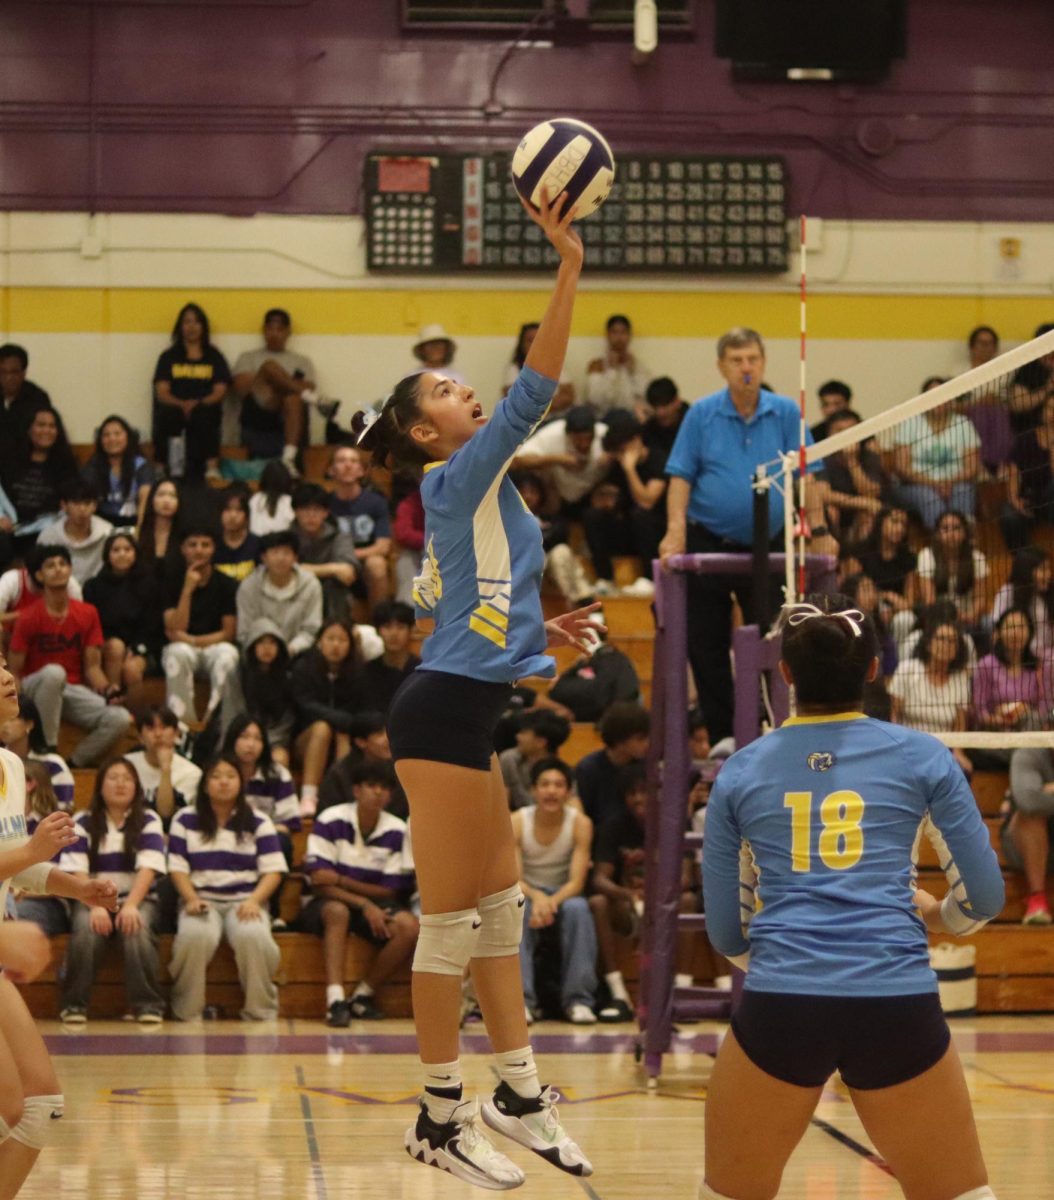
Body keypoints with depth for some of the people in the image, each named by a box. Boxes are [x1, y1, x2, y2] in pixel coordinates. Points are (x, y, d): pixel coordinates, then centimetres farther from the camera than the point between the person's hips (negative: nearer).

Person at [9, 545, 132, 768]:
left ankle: (75, 763, -4)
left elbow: (92, 666, 4)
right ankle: (47, 750, -26)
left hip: (74, 691, 3)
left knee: (121, 719, -24)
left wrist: (107, 690, -17)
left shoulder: (88, 614, 2)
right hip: (37, 689, -3)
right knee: (54, 672, -40)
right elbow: (15, 673, -7)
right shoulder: (28, 617, -9)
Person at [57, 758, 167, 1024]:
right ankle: (74, 1003, -24)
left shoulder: (148, 821, 5)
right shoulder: (82, 822, 6)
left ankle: (148, 1004, -30)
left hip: (137, 898, 0)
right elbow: (76, 870, -5)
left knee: (137, 928, -34)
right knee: (86, 929, -33)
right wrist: (95, 905, -22)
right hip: (92, 898, 0)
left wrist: (131, 905, -24)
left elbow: (148, 868, -8)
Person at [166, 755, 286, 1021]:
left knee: (253, 936, -35)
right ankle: (187, 1013, -21)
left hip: (245, 900, 0)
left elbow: (273, 871, 4)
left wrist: (254, 901, -14)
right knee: (195, 936, -36)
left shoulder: (258, 823, 11)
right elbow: (177, 868, 5)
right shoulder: (185, 820, 12)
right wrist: (191, 899, -13)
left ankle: (261, 1012, -21)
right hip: (202, 899, 0)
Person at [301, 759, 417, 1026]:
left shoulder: (397, 831, -4)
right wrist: (364, 904, -26)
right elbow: (319, 882, -15)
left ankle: (363, 995, -11)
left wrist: (339, 879, -14)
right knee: (337, 911, -38)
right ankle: (335, 1000, -45)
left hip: (375, 906, 3)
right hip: (327, 905, -3)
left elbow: (391, 891, -3)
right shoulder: (330, 821, -11)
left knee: (409, 927, -26)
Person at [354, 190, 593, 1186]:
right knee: (451, 924, -4)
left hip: (465, 711, 10)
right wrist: (568, 271, -23)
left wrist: (535, 625, 22)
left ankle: (518, 1095, 19)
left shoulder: (463, 494, 16)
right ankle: (440, 1120, 3)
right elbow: (532, 394, -21)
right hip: (443, 714, -10)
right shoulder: (460, 479, -10)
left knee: (500, 911, 13)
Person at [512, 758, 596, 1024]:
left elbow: (577, 882, -16)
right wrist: (536, 897, -40)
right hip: (526, 892, 0)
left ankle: (578, 1000, -32)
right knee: (517, 910, -36)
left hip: (564, 894, 0)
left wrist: (553, 901, -38)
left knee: (577, 908, -35)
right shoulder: (516, 822, -12)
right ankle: (521, 999, -37)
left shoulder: (580, 824, -12)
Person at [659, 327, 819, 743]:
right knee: (705, 648, 2)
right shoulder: (701, 414, 0)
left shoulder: (785, 413, 1)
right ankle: (721, 736, 11)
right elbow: (680, 475, -2)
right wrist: (676, 530, -14)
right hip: (709, 543, 0)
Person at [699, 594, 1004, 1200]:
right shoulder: (920, 757, 6)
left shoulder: (741, 771, 10)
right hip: (899, 1005, -1)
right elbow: (985, 897, 9)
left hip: (779, 1006, 1)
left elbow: (726, 934, 14)